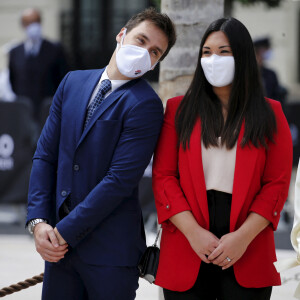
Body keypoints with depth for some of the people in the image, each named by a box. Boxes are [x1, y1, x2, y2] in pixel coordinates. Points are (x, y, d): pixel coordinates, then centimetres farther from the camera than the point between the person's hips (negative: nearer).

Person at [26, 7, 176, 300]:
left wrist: (65, 231, -15)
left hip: (110, 251, -5)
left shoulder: (145, 104, -11)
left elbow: (120, 180, -17)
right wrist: (38, 221, -4)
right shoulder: (73, 82, 9)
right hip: (59, 243, 5)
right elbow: (45, 155, 7)